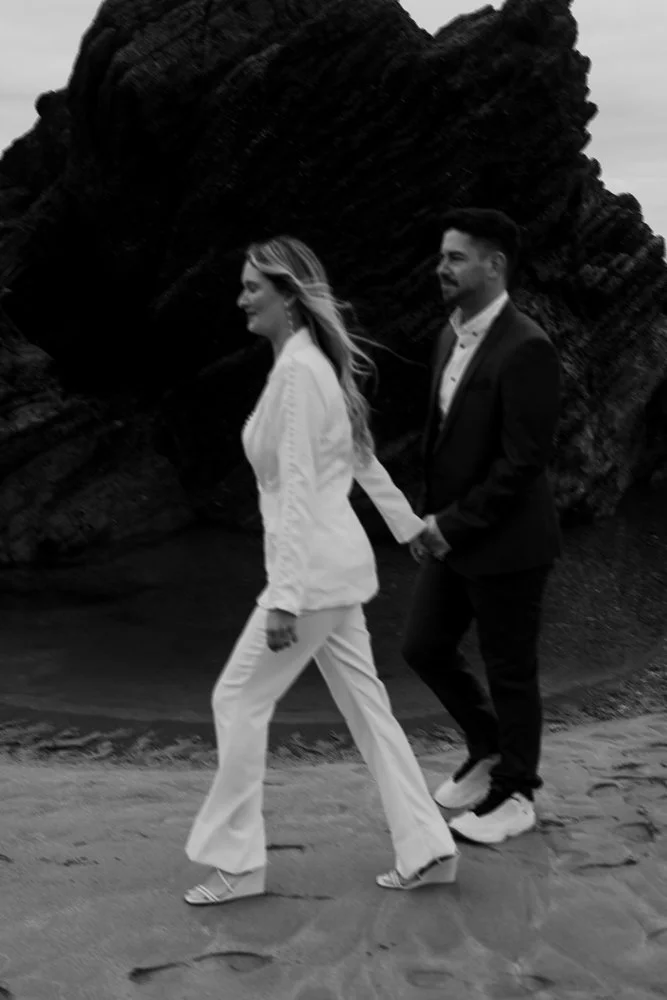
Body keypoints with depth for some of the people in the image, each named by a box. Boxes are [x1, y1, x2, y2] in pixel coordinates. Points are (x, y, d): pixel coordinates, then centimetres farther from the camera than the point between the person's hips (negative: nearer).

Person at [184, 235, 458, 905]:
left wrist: (284, 595, -24)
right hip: (336, 565, 10)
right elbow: (361, 458, 20)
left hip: (316, 568, -10)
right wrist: (406, 522, 30)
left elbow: (298, 488, -22)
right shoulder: (312, 364, 11)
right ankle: (426, 849, 18)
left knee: (239, 699, 0)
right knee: (363, 703, 12)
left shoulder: (297, 372, -18)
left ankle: (235, 862, 11)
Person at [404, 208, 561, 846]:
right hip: (453, 534, 8)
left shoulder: (525, 349, -20)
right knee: (423, 647, 14)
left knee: (509, 671, 6)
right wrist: (432, 519, 8)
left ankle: (514, 796, 26)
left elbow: (524, 460, -22)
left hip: (505, 542, -8)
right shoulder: (452, 335, 8)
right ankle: (490, 749, 36)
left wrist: (454, 524, -18)